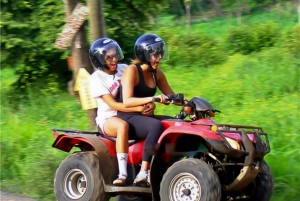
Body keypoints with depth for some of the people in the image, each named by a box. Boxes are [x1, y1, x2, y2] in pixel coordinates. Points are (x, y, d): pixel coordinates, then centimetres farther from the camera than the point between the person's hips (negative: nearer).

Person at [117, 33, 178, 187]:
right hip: (128, 118, -8)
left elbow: (171, 96, 19)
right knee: (157, 126, -36)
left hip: (145, 116, 8)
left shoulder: (157, 74, 13)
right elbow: (127, 101, -22)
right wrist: (152, 99, -34)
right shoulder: (132, 71, -10)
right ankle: (143, 174, -41)